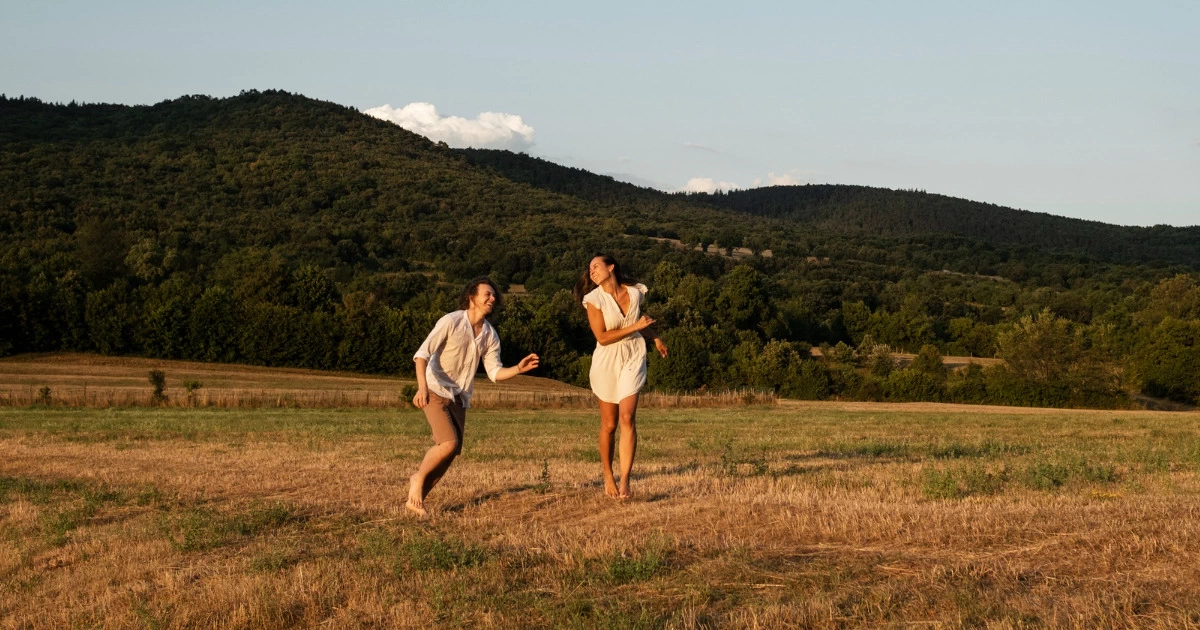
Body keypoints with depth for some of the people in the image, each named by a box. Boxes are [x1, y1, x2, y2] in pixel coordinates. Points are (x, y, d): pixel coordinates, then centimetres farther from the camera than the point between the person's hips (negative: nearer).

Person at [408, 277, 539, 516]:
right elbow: (422, 354, -19)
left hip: (459, 397, 6)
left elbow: (495, 372, 4)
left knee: (451, 453, 1)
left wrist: (518, 369, -15)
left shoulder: (490, 335, 4)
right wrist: (422, 386, -33)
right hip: (436, 391, -6)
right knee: (448, 444, -22)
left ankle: (416, 499, 13)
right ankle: (418, 477, 4)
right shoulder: (451, 321, -14)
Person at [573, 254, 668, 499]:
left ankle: (624, 481, -17)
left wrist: (654, 337, 20)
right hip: (607, 362, -1)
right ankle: (607, 475, 26)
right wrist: (635, 326, -17)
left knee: (627, 417, -14)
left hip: (633, 360, 1)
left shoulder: (636, 293, 1)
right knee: (609, 424, 6)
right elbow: (603, 337, -16)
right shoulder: (594, 299, -10)